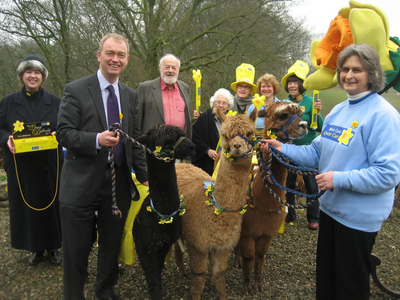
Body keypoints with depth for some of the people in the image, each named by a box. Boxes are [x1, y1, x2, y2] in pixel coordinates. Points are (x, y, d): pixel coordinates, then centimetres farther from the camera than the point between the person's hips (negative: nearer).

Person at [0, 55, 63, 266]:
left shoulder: (55, 102, 5)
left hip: (49, 166, 0)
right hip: (21, 167, 1)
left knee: (51, 205, 6)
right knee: (26, 207, 7)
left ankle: (53, 247, 23)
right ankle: (35, 248, 24)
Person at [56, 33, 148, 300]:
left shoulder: (131, 96, 9)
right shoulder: (76, 90, -4)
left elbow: (135, 140, 10)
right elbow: (64, 132, -9)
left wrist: (144, 176, 5)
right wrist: (97, 139, -25)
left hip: (119, 182, 4)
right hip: (82, 183, -4)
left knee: (112, 245, 17)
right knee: (76, 249, 8)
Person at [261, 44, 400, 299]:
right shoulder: (338, 110, 5)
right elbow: (318, 151, 9)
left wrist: (339, 179, -25)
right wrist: (283, 149, -2)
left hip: (360, 216, -7)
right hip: (331, 206, 7)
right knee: (325, 275, 24)